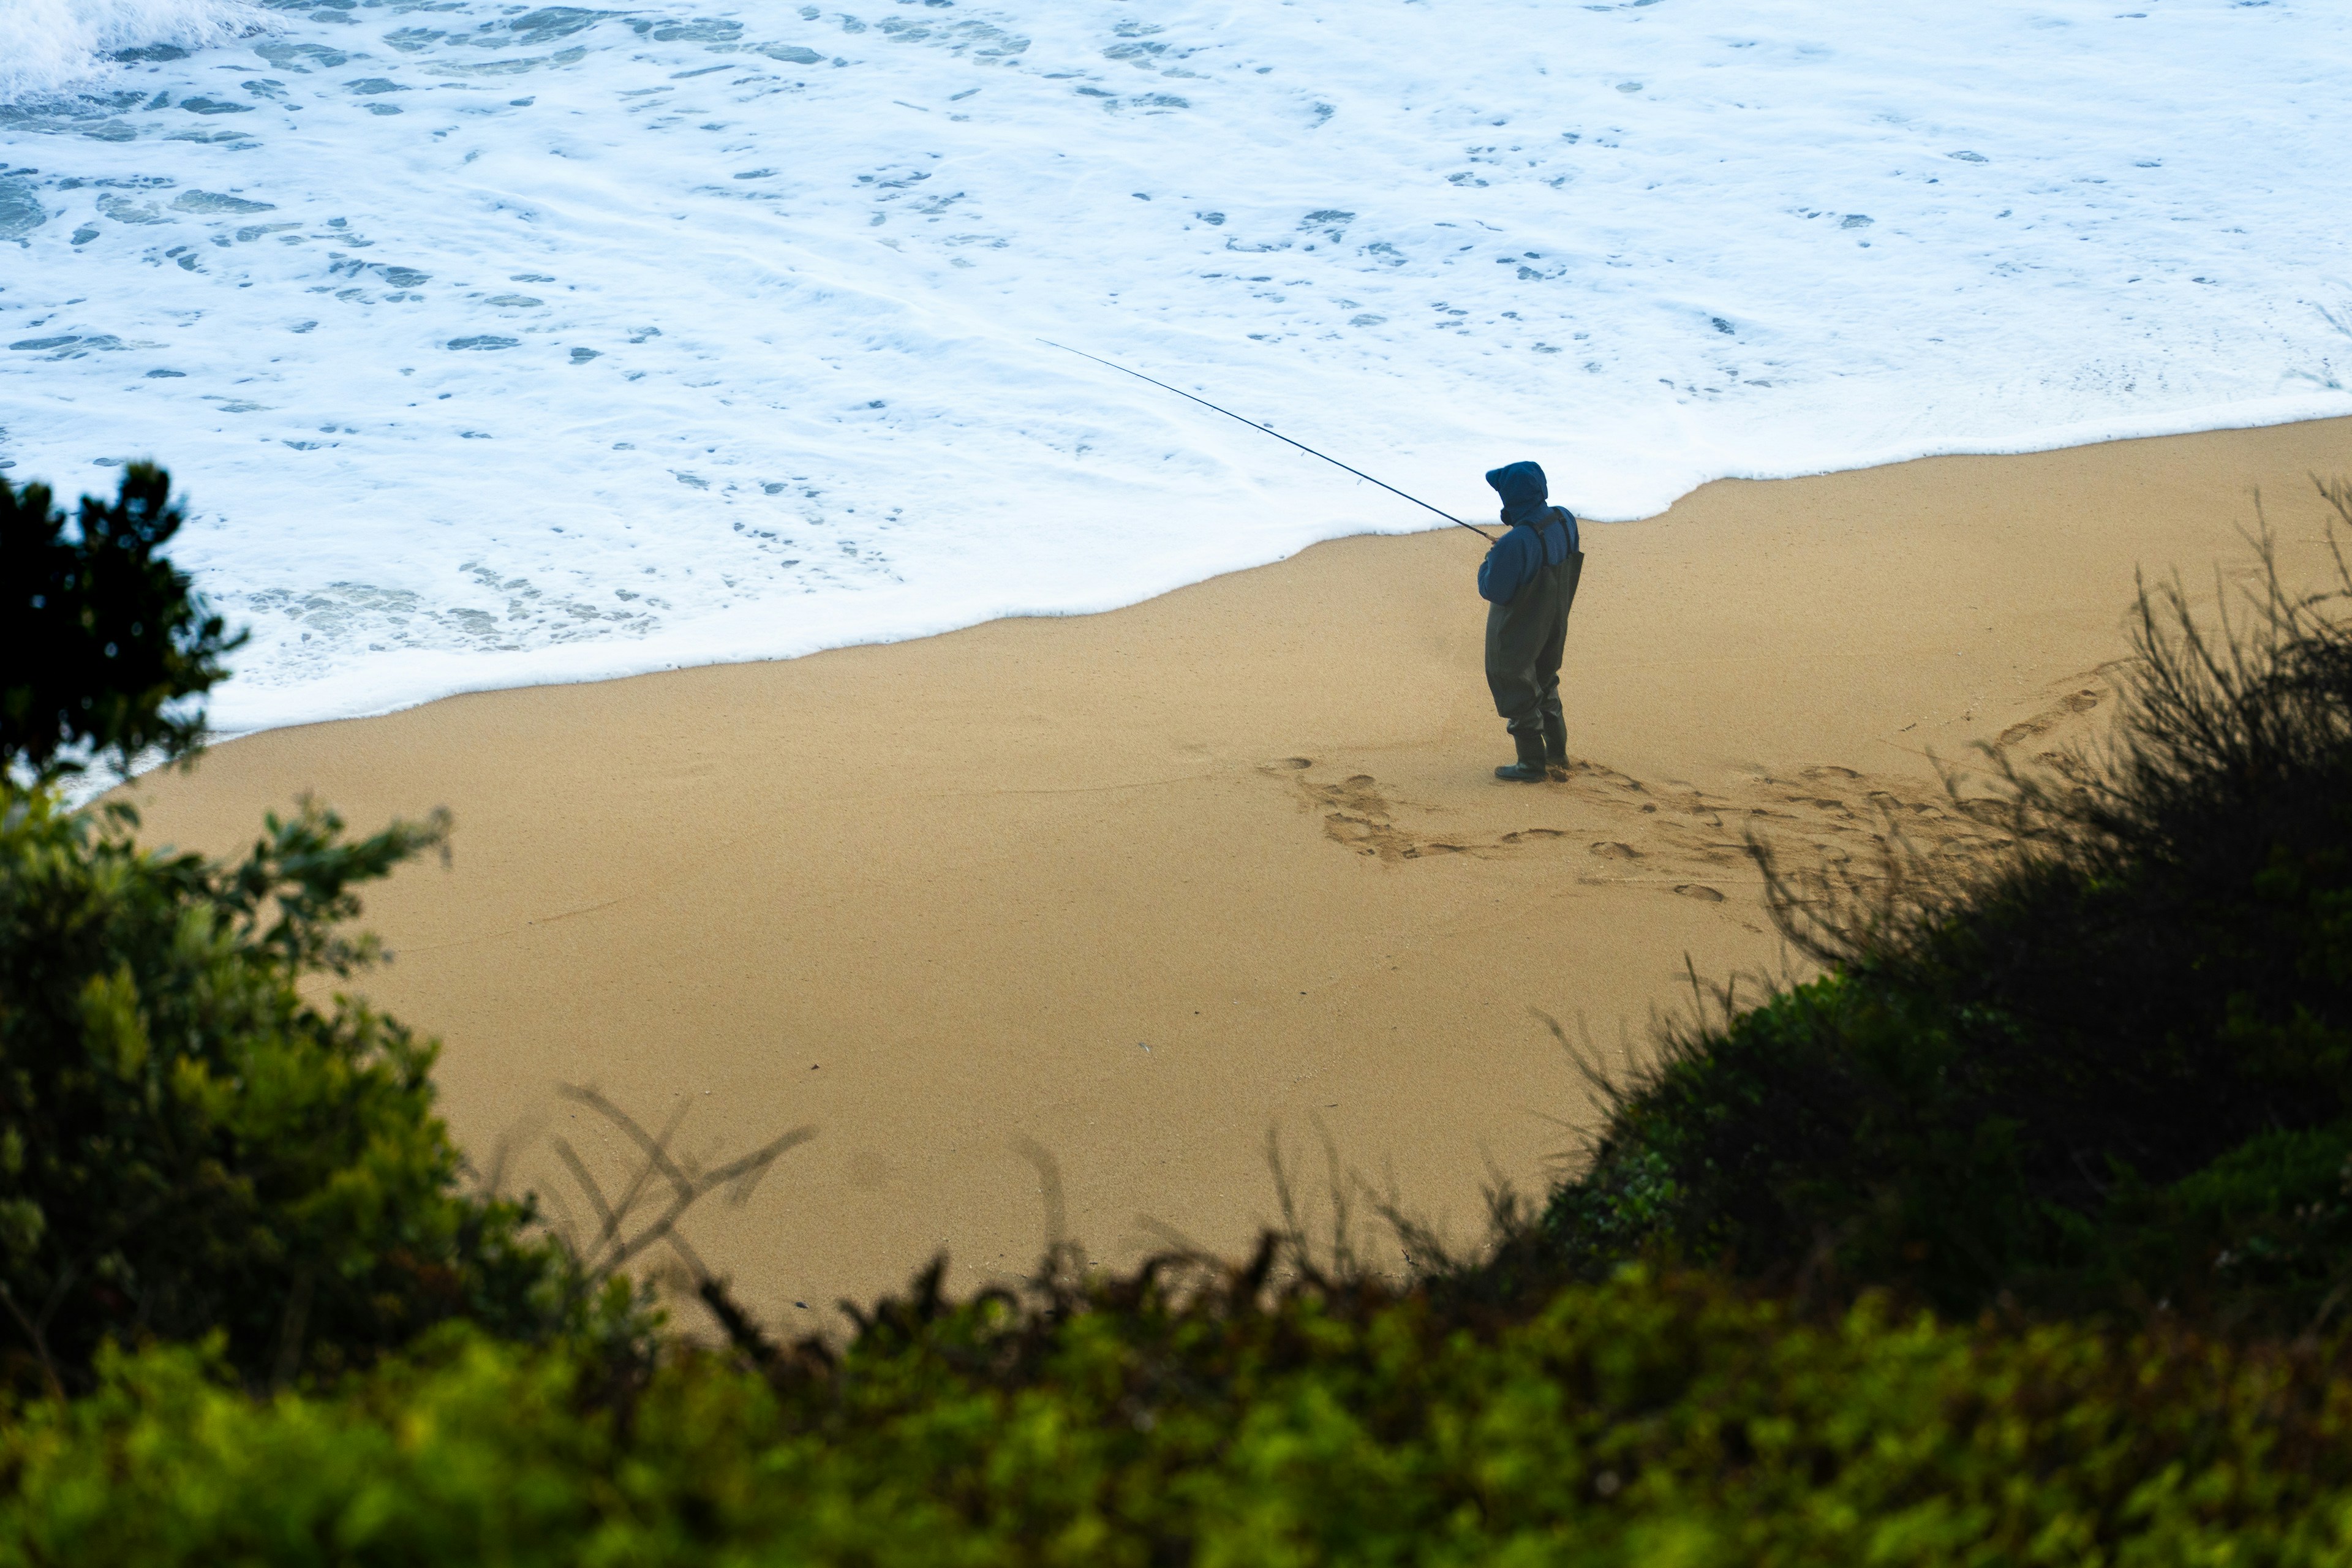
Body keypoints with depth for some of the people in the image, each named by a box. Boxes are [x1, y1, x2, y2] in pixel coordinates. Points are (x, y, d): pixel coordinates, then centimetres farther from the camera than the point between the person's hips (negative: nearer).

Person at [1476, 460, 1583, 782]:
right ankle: (1558, 759, 36)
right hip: (1553, 623, 8)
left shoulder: (1514, 544, -34)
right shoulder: (1565, 520, -10)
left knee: (1517, 695, 12)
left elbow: (1493, 591, -25)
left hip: (1517, 632, -8)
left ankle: (1532, 765, 23)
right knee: (1545, 687, 26)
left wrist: (1489, 562, -5)